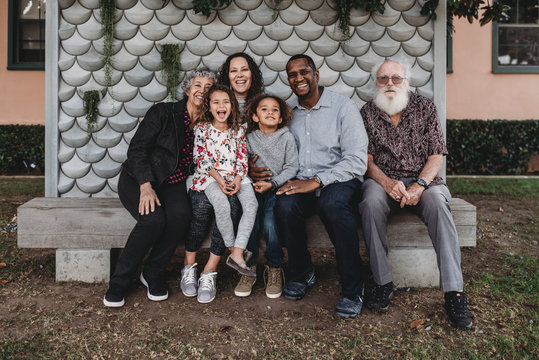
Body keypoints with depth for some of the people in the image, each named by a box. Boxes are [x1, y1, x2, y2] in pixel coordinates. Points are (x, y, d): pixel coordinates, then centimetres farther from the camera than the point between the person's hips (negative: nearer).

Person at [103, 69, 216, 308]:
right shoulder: (163, 112, -5)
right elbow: (136, 149, -10)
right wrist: (146, 186, -23)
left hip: (172, 184, 3)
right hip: (137, 179, -3)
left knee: (180, 212, -32)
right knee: (154, 219, -33)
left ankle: (153, 274, -11)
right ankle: (119, 282, -13)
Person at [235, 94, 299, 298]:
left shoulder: (287, 137, 1)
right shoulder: (250, 138, 7)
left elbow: (292, 167, -3)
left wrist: (272, 184, -14)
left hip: (278, 189, -2)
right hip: (255, 189, 2)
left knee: (270, 224, -24)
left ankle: (274, 268, -3)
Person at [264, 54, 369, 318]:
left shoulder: (343, 107, -4)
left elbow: (357, 161, -12)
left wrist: (316, 181, -22)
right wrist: (259, 170, -9)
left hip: (339, 179, -3)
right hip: (301, 181, 4)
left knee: (333, 203, -37)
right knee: (285, 205, -30)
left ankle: (353, 289, -21)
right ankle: (302, 273, -3)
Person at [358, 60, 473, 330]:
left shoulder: (425, 107, 7)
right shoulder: (368, 112, 9)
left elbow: (436, 155, 1)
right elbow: (367, 158, 2)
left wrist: (420, 185, -18)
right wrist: (386, 181, -19)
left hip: (423, 179, 0)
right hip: (383, 180, 0)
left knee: (437, 202, -35)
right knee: (371, 202, -35)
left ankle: (454, 293, -33)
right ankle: (383, 284, -24)